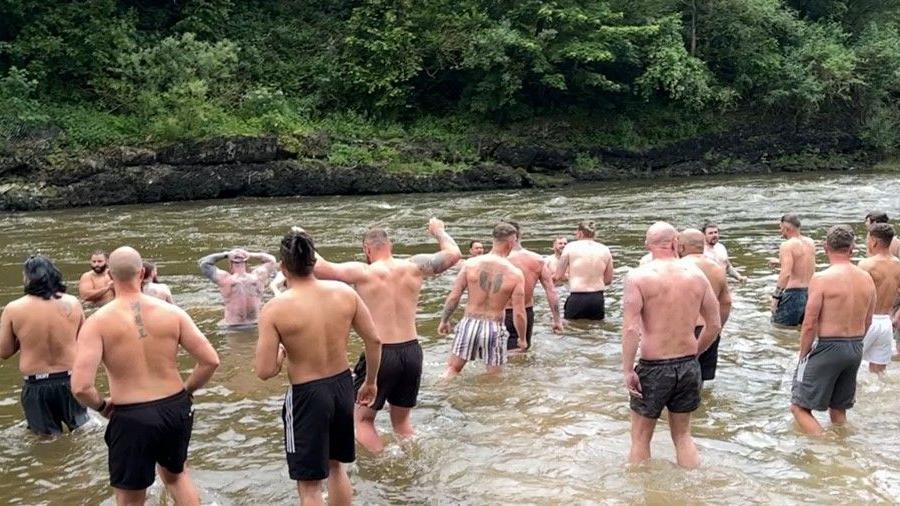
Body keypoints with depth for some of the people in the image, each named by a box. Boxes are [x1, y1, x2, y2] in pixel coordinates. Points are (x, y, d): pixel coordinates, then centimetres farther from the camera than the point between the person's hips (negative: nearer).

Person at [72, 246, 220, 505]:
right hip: (176, 409, 3)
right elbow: (210, 361, -6)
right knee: (175, 474, 31)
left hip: (131, 418, -3)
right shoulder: (171, 312, -5)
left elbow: (80, 387, -20)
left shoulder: (97, 322, -11)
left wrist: (101, 406, 1)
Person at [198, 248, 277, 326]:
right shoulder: (257, 277, -3)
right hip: (256, 326, 2)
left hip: (233, 327, -2)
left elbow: (204, 262, 1)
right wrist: (251, 255, 9)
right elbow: (271, 260, 15)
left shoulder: (226, 280, -10)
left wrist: (225, 255, 4)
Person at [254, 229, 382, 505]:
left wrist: (280, 354, 4)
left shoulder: (275, 309, -18)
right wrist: (370, 382, 14)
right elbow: (374, 340, -1)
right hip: (343, 385, 5)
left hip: (307, 395, -5)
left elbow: (265, 371, -18)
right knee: (336, 465, 27)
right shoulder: (345, 292, -7)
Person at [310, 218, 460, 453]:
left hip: (380, 354, -5)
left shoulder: (363, 273, -10)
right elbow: (453, 254, 9)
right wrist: (439, 231, 27)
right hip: (412, 351, 5)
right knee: (402, 418, 23)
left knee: (362, 418, 13)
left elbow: (319, 267, -16)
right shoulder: (413, 268, 1)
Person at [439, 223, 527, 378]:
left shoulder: (471, 264, -6)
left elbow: (453, 296, -4)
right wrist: (522, 339, 9)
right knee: (494, 378, 17)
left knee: (452, 370, 16)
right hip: (494, 328, -1)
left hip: (469, 324, 2)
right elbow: (519, 313, -8)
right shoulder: (516, 274, -9)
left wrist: (444, 321, 12)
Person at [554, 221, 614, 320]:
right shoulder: (605, 250, 6)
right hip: (598, 298, 4)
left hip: (577, 298, -3)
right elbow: (608, 280, 12)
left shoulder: (571, 247, -3)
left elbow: (558, 276, -2)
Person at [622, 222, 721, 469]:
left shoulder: (638, 277, -12)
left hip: (654, 368, -4)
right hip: (688, 366, 4)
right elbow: (714, 325, 5)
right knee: (683, 435, 22)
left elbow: (631, 329, -19)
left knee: (641, 438, 13)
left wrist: (627, 370, -12)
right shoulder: (696, 274, 0)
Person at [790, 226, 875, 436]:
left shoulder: (821, 279, -16)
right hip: (856, 349, 7)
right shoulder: (867, 279, 3)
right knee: (839, 409, 21)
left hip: (828, 347, -6)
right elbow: (867, 322, 12)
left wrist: (803, 356, -4)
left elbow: (809, 325, -16)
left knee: (799, 406, 1)